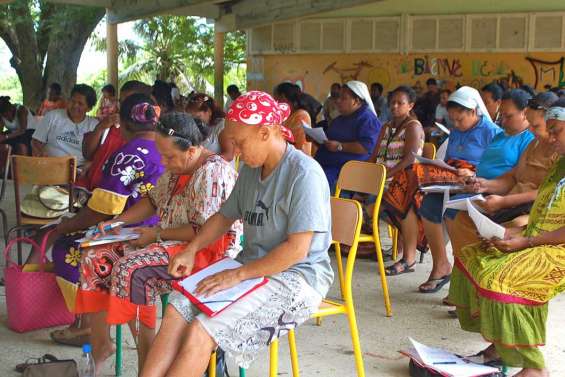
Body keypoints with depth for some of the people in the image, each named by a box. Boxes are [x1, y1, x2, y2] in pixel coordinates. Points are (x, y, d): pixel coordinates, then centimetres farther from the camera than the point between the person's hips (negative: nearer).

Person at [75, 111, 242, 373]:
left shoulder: (212, 173, -20)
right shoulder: (177, 168, 10)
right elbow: (153, 201, 22)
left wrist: (158, 234, -17)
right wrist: (116, 222, 8)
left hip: (208, 249, -10)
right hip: (169, 242, 10)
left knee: (131, 269, -30)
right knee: (95, 259, -1)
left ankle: (146, 359, -17)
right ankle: (100, 344, 6)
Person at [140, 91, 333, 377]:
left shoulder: (304, 173, -17)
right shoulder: (250, 170, 10)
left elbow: (297, 249, -20)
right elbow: (225, 216, 22)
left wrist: (238, 275, -20)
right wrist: (191, 250, 5)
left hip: (296, 277, -8)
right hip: (251, 266, 8)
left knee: (200, 333, -23)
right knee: (177, 308, -14)